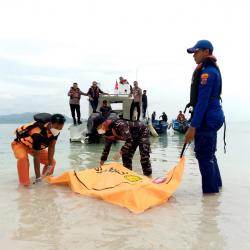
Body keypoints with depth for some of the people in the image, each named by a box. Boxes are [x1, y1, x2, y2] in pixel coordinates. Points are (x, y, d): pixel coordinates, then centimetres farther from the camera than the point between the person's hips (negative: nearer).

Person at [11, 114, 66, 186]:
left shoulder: (55, 130, -22)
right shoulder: (38, 134, -42)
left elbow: (51, 148, -14)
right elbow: (36, 156, -36)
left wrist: (50, 164, -17)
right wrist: (38, 177, -31)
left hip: (35, 145, 7)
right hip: (20, 143, -7)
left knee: (52, 162, 2)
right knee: (23, 158, -37)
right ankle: (25, 183, -21)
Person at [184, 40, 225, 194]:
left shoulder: (207, 72, -16)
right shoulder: (211, 70, 16)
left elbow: (202, 101, -21)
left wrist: (193, 126, -21)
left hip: (207, 119, -10)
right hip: (213, 117, 10)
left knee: (204, 155, -3)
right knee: (209, 154, 20)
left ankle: (211, 189, 7)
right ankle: (215, 183, 34)